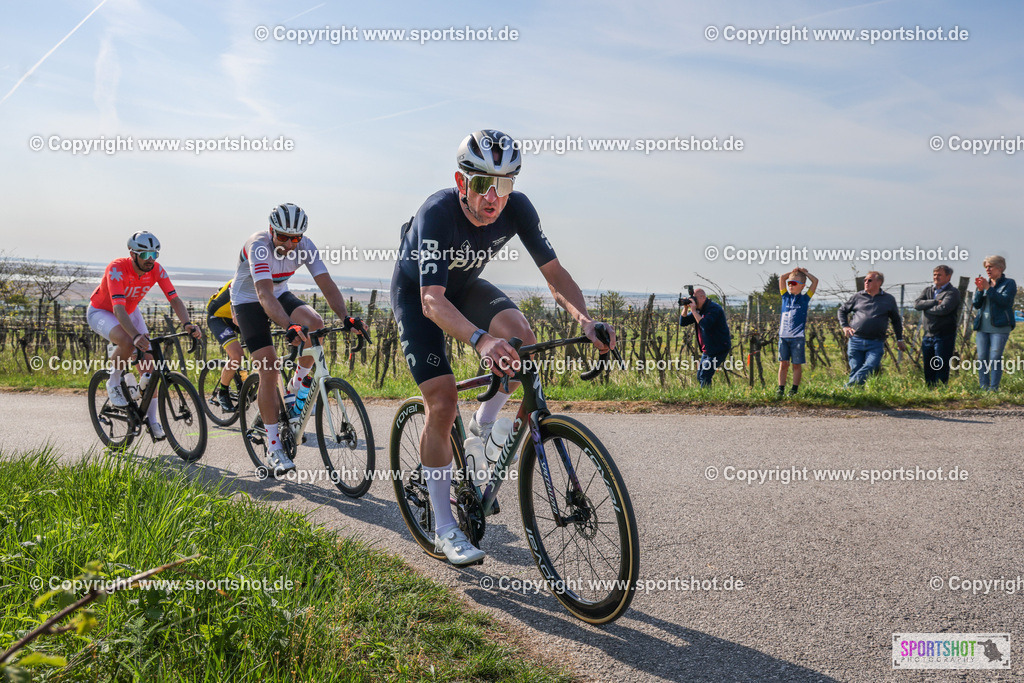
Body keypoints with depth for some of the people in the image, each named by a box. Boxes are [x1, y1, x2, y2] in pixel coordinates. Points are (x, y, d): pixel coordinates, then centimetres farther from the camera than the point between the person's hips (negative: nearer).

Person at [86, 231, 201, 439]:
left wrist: (187, 323, -41)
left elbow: (174, 299, -22)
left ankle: (152, 419, 3)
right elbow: (118, 308, -44)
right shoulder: (117, 268, -34)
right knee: (128, 344, -36)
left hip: (130, 311, 5)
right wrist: (136, 335, -59)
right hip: (101, 312, -5)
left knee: (148, 360, -7)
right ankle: (114, 383, -7)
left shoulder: (156, 270, -20)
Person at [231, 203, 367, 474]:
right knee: (269, 370, -16)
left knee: (315, 324, -27)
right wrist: (290, 326, -61)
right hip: (248, 300, -4)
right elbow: (265, 294, -46)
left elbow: (327, 284, -24)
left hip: (280, 293, 4)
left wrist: (346, 317, -41)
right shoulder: (258, 245, -33)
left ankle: (295, 389, -2)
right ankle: (274, 448, -7)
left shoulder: (305, 246, -19)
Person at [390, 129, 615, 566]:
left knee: (520, 335, -28)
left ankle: (483, 426, 1)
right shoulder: (437, 213, -36)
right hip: (416, 294, -4)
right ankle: (443, 529, 1)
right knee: (442, 405, -14)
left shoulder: (517, 209, -23)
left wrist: (583, 319, -41)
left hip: (465, 286, 4)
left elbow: (554, 272, -21)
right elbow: (432, 301, -46)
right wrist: (481, 341, -63)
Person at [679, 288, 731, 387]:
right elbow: (682, 322, 7)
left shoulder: (714, 309, -17)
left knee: (704, 377, -14)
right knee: (699, 377, 9)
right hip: (707, 350, 9)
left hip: (719, 349, -9)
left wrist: (693, 310, -27)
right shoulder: (699, 310, 9)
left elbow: (705, 325, -32)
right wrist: (686, 308, -7)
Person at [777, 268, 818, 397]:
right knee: (783, 363, 1)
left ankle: (794, 389, 6)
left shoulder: (805, 298, 7)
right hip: (783, 336, 2)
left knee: (797, 364, 2)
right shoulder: (786, 297, 13)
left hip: (797, 337, -2)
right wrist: (793, 272, 18)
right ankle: (781, 389, 2)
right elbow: (781, 278, 12)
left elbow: (815, 281, 4)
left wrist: (804, 272, 14)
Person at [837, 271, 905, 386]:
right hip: (856, 341, 1)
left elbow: (896, 320, 23)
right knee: (855, 370, -1)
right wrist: (845, 326, 8)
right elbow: (842, 310, 23)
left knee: (870, 367, -22)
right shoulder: (858, 296, 11)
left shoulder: (888, 299, 12)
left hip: (876, 343, -1)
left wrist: (899, 340, 20)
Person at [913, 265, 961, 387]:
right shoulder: (928, 290, 15)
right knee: (928, 369, 10)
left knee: (941, 368, -6)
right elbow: (917, 304, -2)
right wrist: (935, 302, -13)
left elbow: (943, 309, -20)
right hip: (927, 335, 6)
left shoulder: (953, 292, -4)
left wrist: (926, 307, -5)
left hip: (944, 336, -6)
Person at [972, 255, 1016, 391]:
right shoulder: (985, 283, 16)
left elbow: (1004, 301, -14)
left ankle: (993, 388, -4)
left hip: (999, 327, -5)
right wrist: (980, 290, -8)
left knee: (995, 358, -9)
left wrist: (988, 288, -18)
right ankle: (983, 388, 7)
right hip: (982, 327, 5)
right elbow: (977, 304, 8)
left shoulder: (1009, 283, 2)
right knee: (982, 358, 1)